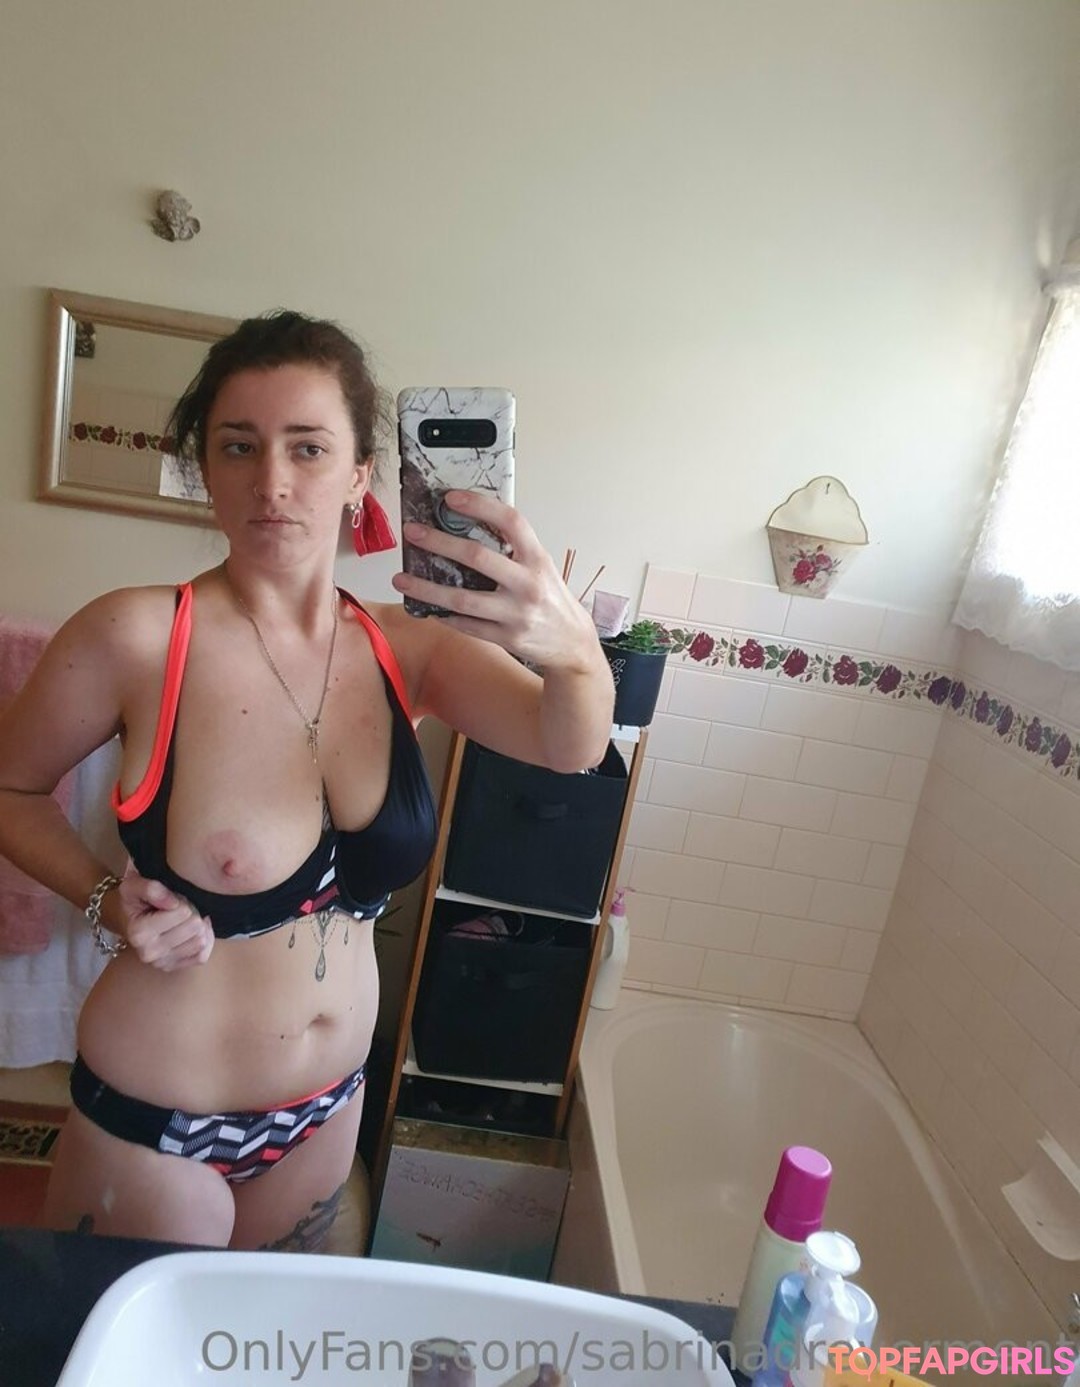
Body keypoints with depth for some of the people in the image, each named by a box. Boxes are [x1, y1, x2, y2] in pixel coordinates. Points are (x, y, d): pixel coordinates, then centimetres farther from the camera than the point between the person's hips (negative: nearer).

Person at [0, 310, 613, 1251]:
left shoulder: (409, 650, -11)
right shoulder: (135, 636, -19)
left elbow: (570, 746, -25)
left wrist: (574, 652, -46)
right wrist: (105, 901, -19)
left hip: (326, 1107, 4)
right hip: (153, 1121, -3)